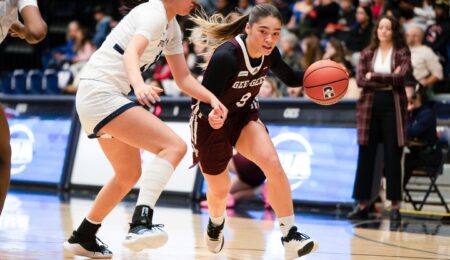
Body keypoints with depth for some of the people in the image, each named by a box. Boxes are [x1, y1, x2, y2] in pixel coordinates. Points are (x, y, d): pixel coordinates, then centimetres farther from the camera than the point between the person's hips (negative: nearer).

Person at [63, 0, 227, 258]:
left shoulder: (172, 27, 15)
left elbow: (183, 77, 17)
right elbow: (131, 52, -32)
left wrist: (213, 100, 2)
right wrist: (138, 84, -51)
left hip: (107, 96, 11)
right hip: (100, 93, -11)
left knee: (130, 174, 23)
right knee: (174, 146, -22)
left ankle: (83, 237, 34)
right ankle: (141, 224, -36)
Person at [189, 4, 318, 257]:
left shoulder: (269, 53, -15)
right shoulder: (227, 55, -34)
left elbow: (289, 77, 6)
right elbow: (205, 101, -30)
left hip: (244, 115, 4)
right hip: (211, 121, -4)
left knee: (272, 164, -23)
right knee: (219, 190, 11)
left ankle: (290, 235, -17)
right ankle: (216, 224, 47)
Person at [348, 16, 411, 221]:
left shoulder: (402, 53, 3)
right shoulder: (367, 53, 9)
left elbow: (400, 77, -13)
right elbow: (360, 81, -3)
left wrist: (373, 77, -10)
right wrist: (387, 80, -11)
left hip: (393, 106, -2)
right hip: (369, 106, 2)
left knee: (392, 156, -1)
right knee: (366, 156, 2)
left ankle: (395, 206, 5)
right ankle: (362, 204, 6)